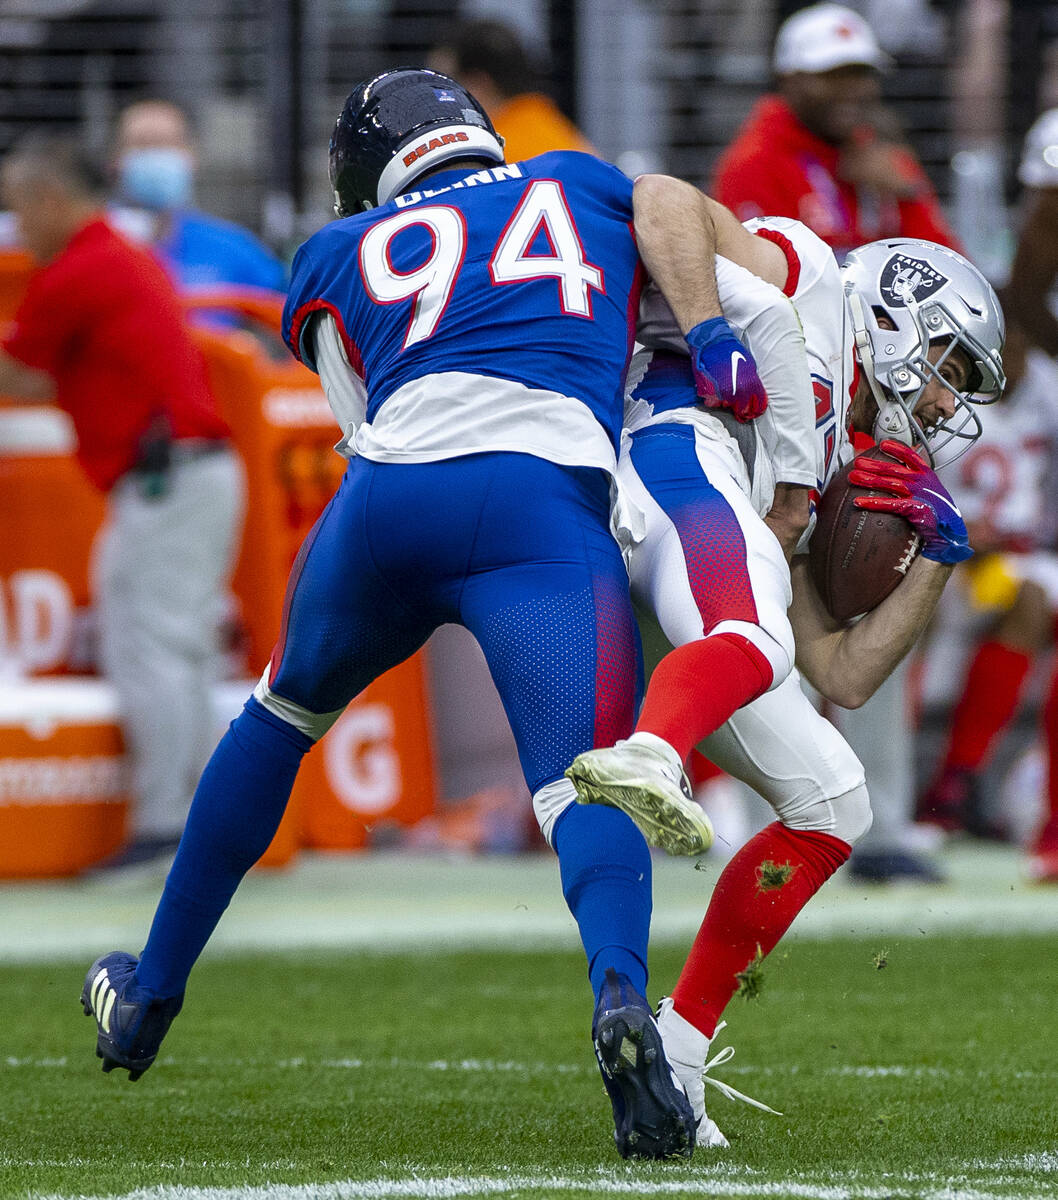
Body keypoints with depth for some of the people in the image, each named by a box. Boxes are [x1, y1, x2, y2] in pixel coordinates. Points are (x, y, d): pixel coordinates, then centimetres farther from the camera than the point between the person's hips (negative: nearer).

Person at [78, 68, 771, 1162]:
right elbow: (668, 204, 11)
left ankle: (148, 995, 40)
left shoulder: (339, 258, 30)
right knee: (584, 779, -9)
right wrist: (708, 335, 0)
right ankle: (620, 991, -42)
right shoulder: (575, 183, 31)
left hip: (389, 495, 2)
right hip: (545, 505, -2)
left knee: (283, 712, 28)